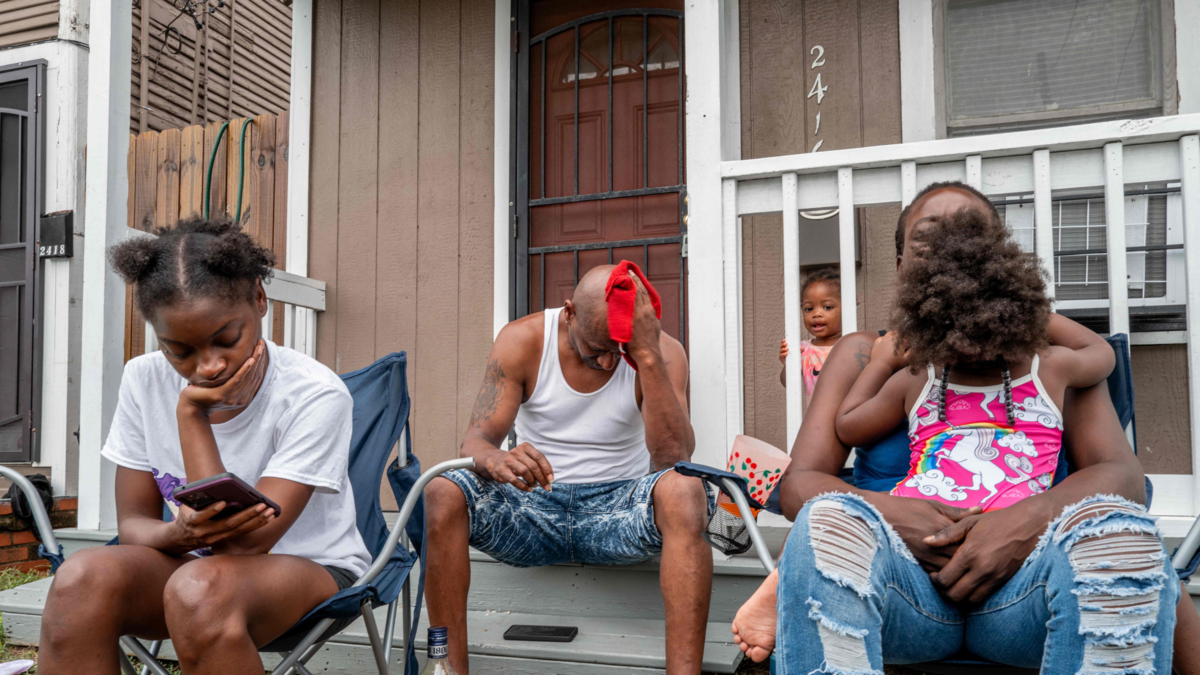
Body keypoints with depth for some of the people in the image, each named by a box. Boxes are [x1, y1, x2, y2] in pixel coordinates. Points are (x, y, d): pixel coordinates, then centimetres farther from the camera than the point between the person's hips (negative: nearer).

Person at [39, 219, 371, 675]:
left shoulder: (316, 394, -20)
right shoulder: (144, 380, -4)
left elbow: (242, 544, -23)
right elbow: (133, 523, -2)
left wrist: (191, 413, -23)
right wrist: (179, 534, -27)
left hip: (313, 569, -4)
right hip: (193, 562, 5)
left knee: (199, 588, -37)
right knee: (84, 575, -28)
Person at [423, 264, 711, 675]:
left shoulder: (661, 352, -9)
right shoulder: (522, 340, -5)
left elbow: (673, 459, -23)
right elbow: (474, 444, -12)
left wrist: (647, 356, -30)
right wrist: (497, 461, -37)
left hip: (618, 506, -1)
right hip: (532, 507, 1)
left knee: (684, 492, -33)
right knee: (439, 495, -26)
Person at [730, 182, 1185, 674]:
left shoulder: (1050, 350, 14)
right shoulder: (865, 355, 13)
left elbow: (1123, 476, 1)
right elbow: (799, 484, 3)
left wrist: (1030, 518, -21)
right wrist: (886, 513, -20)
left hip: (1018, 579, 1)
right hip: (905, 577, -1)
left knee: (1119, 526, -32)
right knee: (828, 520, -34)